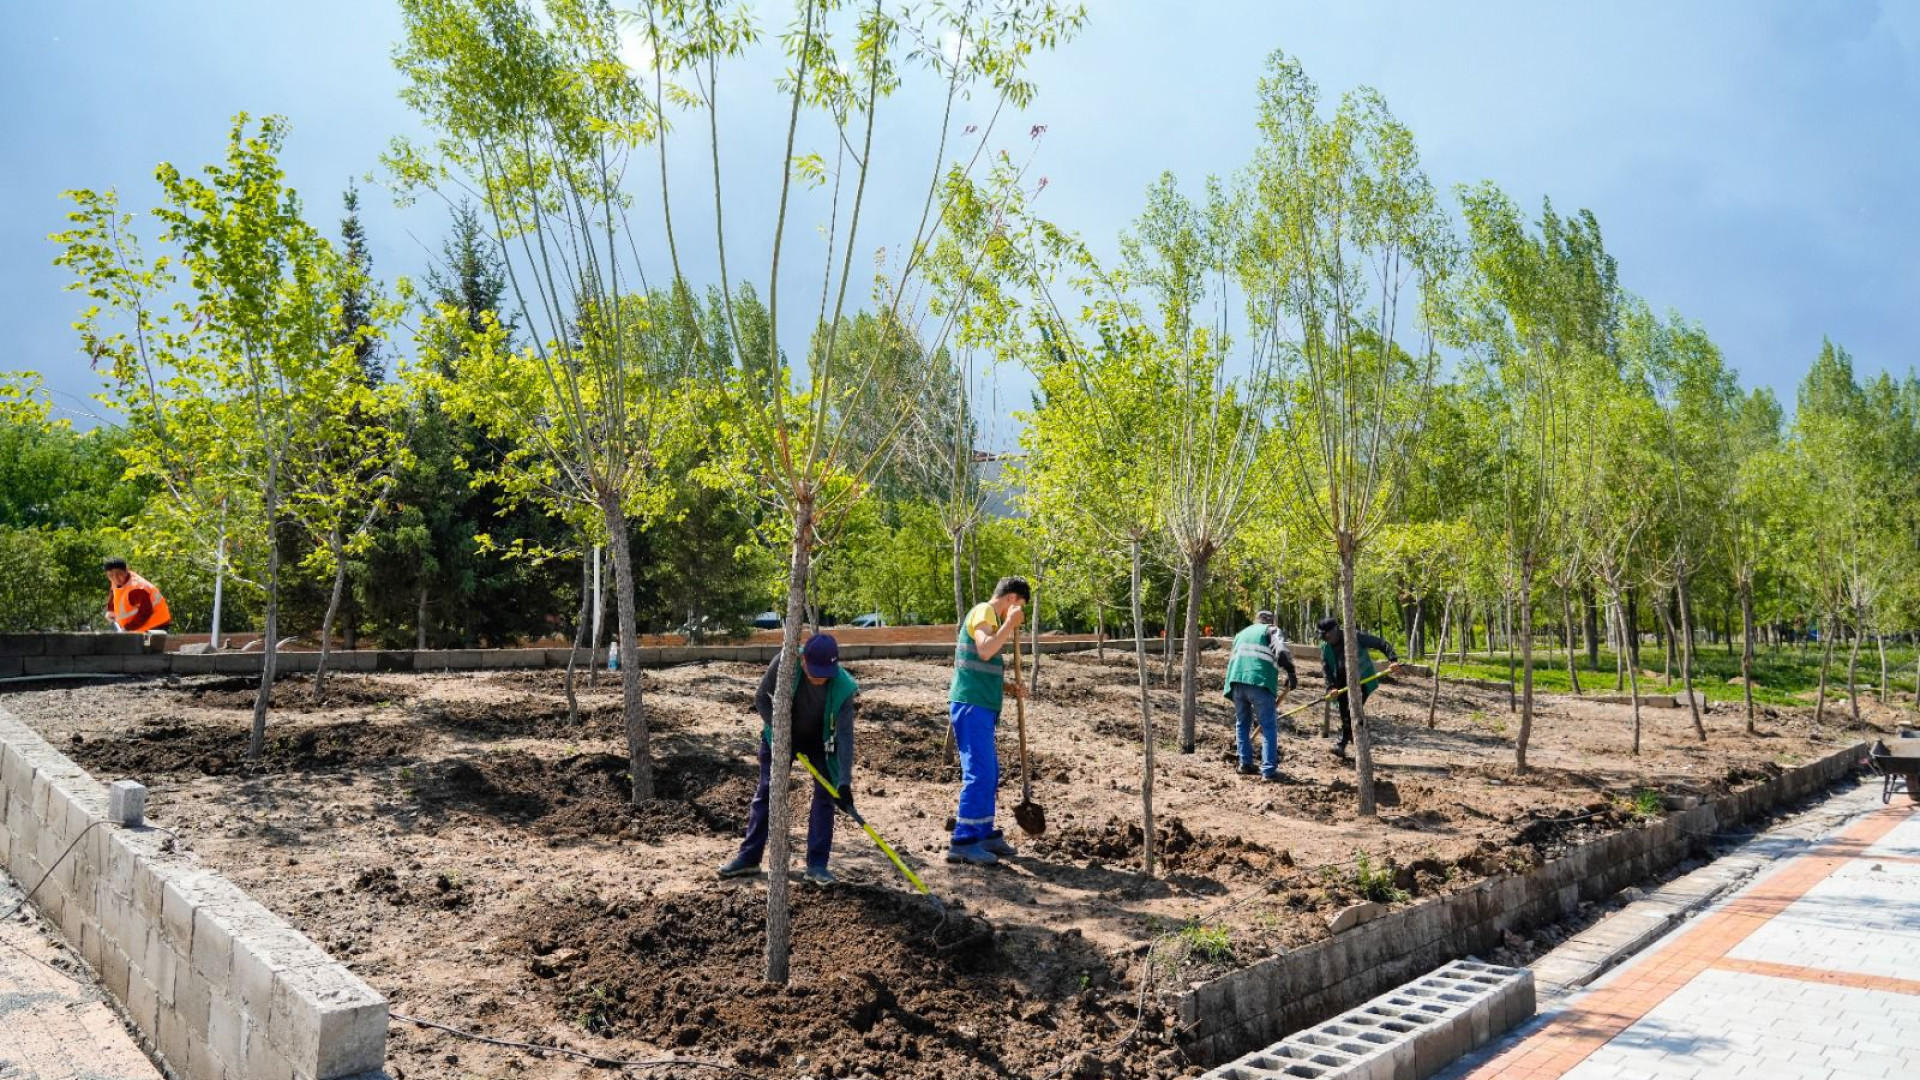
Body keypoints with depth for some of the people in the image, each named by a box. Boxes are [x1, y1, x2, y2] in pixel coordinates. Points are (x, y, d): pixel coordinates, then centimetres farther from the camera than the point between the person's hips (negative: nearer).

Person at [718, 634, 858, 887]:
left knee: (825, 796, -7)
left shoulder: (843, 688, -34)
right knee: (765, 792, 5)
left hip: (822, 740, -1)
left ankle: (816, 865, 1)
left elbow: (845, 735, -34)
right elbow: (761, 698, -16)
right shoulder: (784, 664, -32)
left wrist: (844, 781, -42)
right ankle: (749, 857, 16)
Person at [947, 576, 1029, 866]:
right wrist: (1010, 623, -19)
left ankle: (984, 833, 24)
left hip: (981, 706, 10)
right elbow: (984, 651, -28)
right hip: (971, 705, -10)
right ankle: (963, 842, -7)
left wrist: (1005, 687, 11)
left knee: (989, 772, 15)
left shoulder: (991, 617, 21)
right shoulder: (984, 612, -9)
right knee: (979, 772, -11)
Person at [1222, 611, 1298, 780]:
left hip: (1237, 681, 5)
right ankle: (1269, 770, -4)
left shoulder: (1242, 633, 32)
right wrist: (1291, 672, -9)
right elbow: (1281, 651, -7)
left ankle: (1245, 764, 19)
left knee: (1242, 724, 21)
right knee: (1268, 727, 1)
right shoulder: (1272, 630, 14)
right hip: (1259, 682, -5)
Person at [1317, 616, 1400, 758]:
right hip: (1342, 684, 5)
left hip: (1362, 682, -5)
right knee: (1344, 714, 4)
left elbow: (1382, 644, -12)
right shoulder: (1325, 647, -3)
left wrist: (1392, 659, -25)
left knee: (1352, 711, -19)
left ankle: (1342, 744, -17)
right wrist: (1331, 687, -19)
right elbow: (1326, 669, -4)